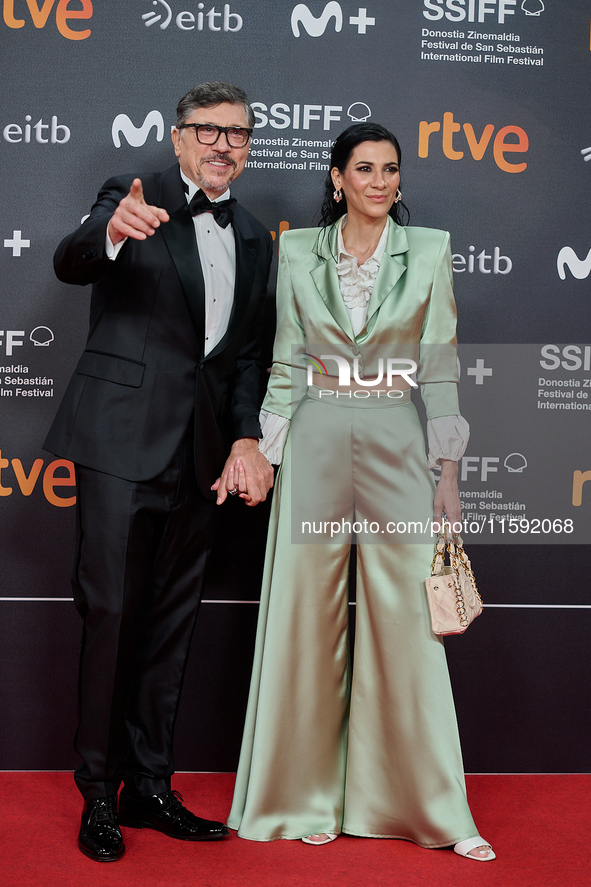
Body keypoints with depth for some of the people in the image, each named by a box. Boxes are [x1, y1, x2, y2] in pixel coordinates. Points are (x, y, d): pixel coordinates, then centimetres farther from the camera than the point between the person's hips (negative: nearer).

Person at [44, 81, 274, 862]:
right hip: (125, 440, -5)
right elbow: (69, 263, -21)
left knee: (171, 622, 11)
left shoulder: (255, 240, 15)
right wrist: (111, 233, -44)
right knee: (112, 613, -4)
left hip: (201, 451, 6)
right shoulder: (134, 200, -1)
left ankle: (150, 786, 22)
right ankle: (99, 793, 10)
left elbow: (247, 353, 16)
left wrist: (247, 439, 2)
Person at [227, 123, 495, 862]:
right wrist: (268, 455, 1)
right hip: (318, 445, 1)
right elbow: (286, 364, 7)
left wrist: (448, 470, -1)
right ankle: (310, 797, 19)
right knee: (309, 621, 4)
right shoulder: (298, 254, 6)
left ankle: (435, 808, 13)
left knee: (407, 622, 1)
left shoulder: (429, 252, 4)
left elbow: (440, 366, 2)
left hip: (397, 446, -1)